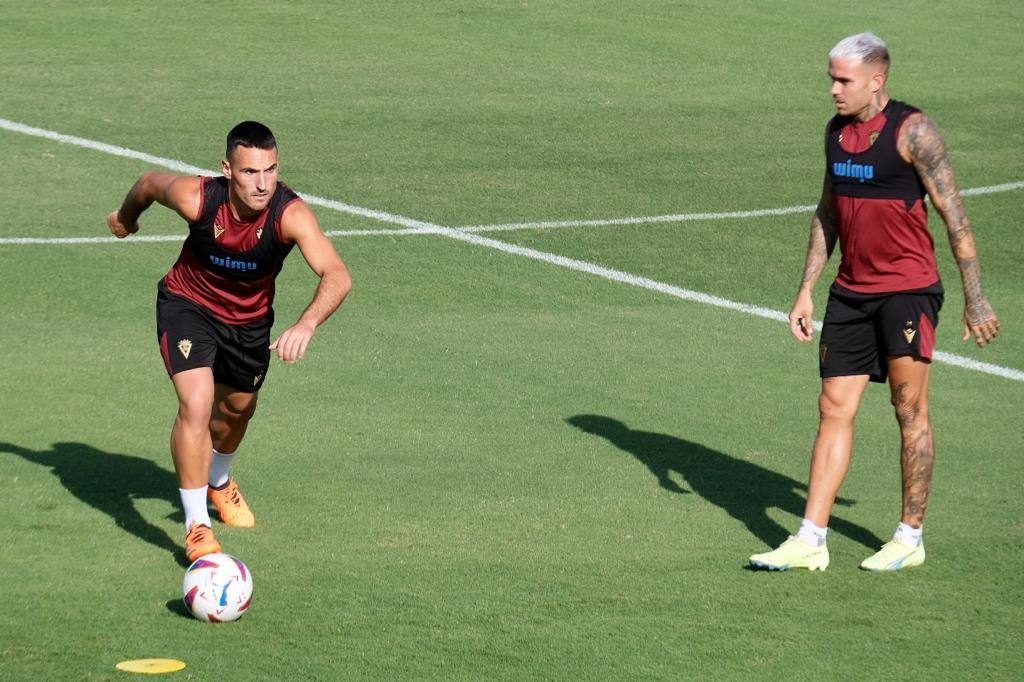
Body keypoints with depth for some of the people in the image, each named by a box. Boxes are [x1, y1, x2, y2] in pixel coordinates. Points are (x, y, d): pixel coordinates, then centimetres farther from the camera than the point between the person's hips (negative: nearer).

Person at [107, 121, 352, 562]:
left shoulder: (290, 214, -35)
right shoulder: (197, 199, -32)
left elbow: (337, 275, -47)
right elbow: (150, 183, -8)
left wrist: (307, 324, -65)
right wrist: (126, 218, 13)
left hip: (249, 319, 2)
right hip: (187, 306, -2)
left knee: (238, 410, 23)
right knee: (196, 404, -23)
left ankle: (218, 481, 57)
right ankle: (196, 526, -11)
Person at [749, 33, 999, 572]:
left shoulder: (912, 131, -11)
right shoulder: (836, 131, 9)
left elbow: (954, 214, -10)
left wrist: (975, 300, -11)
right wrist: (806, 290, 14)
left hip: (907, 291, -6)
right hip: (850, 292, 6)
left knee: (910, 410, -1)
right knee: (834, 409, 4)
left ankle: (910, 537, 9)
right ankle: (810, 541, 5)